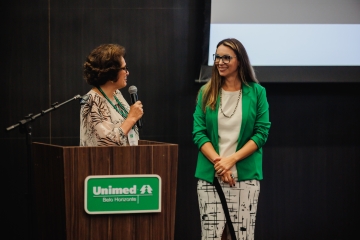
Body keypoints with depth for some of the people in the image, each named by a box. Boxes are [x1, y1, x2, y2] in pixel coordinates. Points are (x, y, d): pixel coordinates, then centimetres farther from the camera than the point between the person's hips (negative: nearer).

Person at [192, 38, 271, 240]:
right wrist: (217, 161, -13)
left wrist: (232, 159, -13)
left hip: (245, 175, -1)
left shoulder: (257, 92, 3)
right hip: (210, 175, 1)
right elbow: (199, 133, 2)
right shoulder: (206, 93, 6)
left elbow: (262, 133, -3)